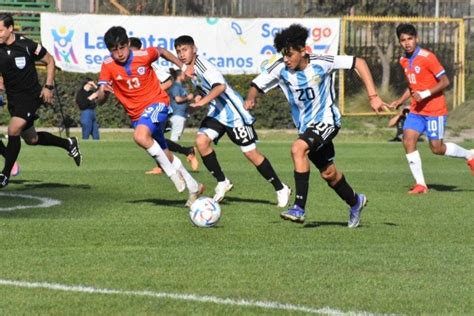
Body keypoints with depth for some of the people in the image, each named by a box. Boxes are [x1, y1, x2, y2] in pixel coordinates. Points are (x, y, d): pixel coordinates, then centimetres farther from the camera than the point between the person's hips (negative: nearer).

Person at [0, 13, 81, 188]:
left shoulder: (27, 45, -16)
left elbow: (50, 61, -1)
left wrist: (48, 86, -7)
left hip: (31, 96, -6)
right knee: (31, 139, 18)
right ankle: (68, 144, 41)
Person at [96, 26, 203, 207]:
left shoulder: (144, 55, -15)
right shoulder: (108, 66, -11)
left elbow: (162, 51, 8)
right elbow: (100, 100, -13)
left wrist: (182, 67, 9)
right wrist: (103, 92, -35)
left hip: (157, 103, -5)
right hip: (136, 114, 5)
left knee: (140, 136, -34)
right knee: (164, 156, 14)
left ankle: (172, 173, -17)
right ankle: (193, 187, 33)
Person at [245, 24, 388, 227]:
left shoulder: (321, 63, -21)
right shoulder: (281, 69, -12)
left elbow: (358, 63, -14)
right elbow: (257, 85, -3)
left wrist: (373, 96, -17)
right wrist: (250, 99, -22)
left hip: (326, 121, -6)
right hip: (306, 126, 6)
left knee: (298, 148, -30)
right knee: (328, 173, 16)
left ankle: (299, 208, -31)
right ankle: (355, 202, 44)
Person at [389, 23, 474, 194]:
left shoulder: (427, 57, -16)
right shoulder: (404, 61, 8)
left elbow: (445, 81, -15)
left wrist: (424, 94, -23)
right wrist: (400, 101, 9)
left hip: (435, 110, -6)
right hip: (416, 110, 6)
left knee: (437, 148, -3)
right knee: (408, 140, -11)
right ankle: (420, 184, -7)